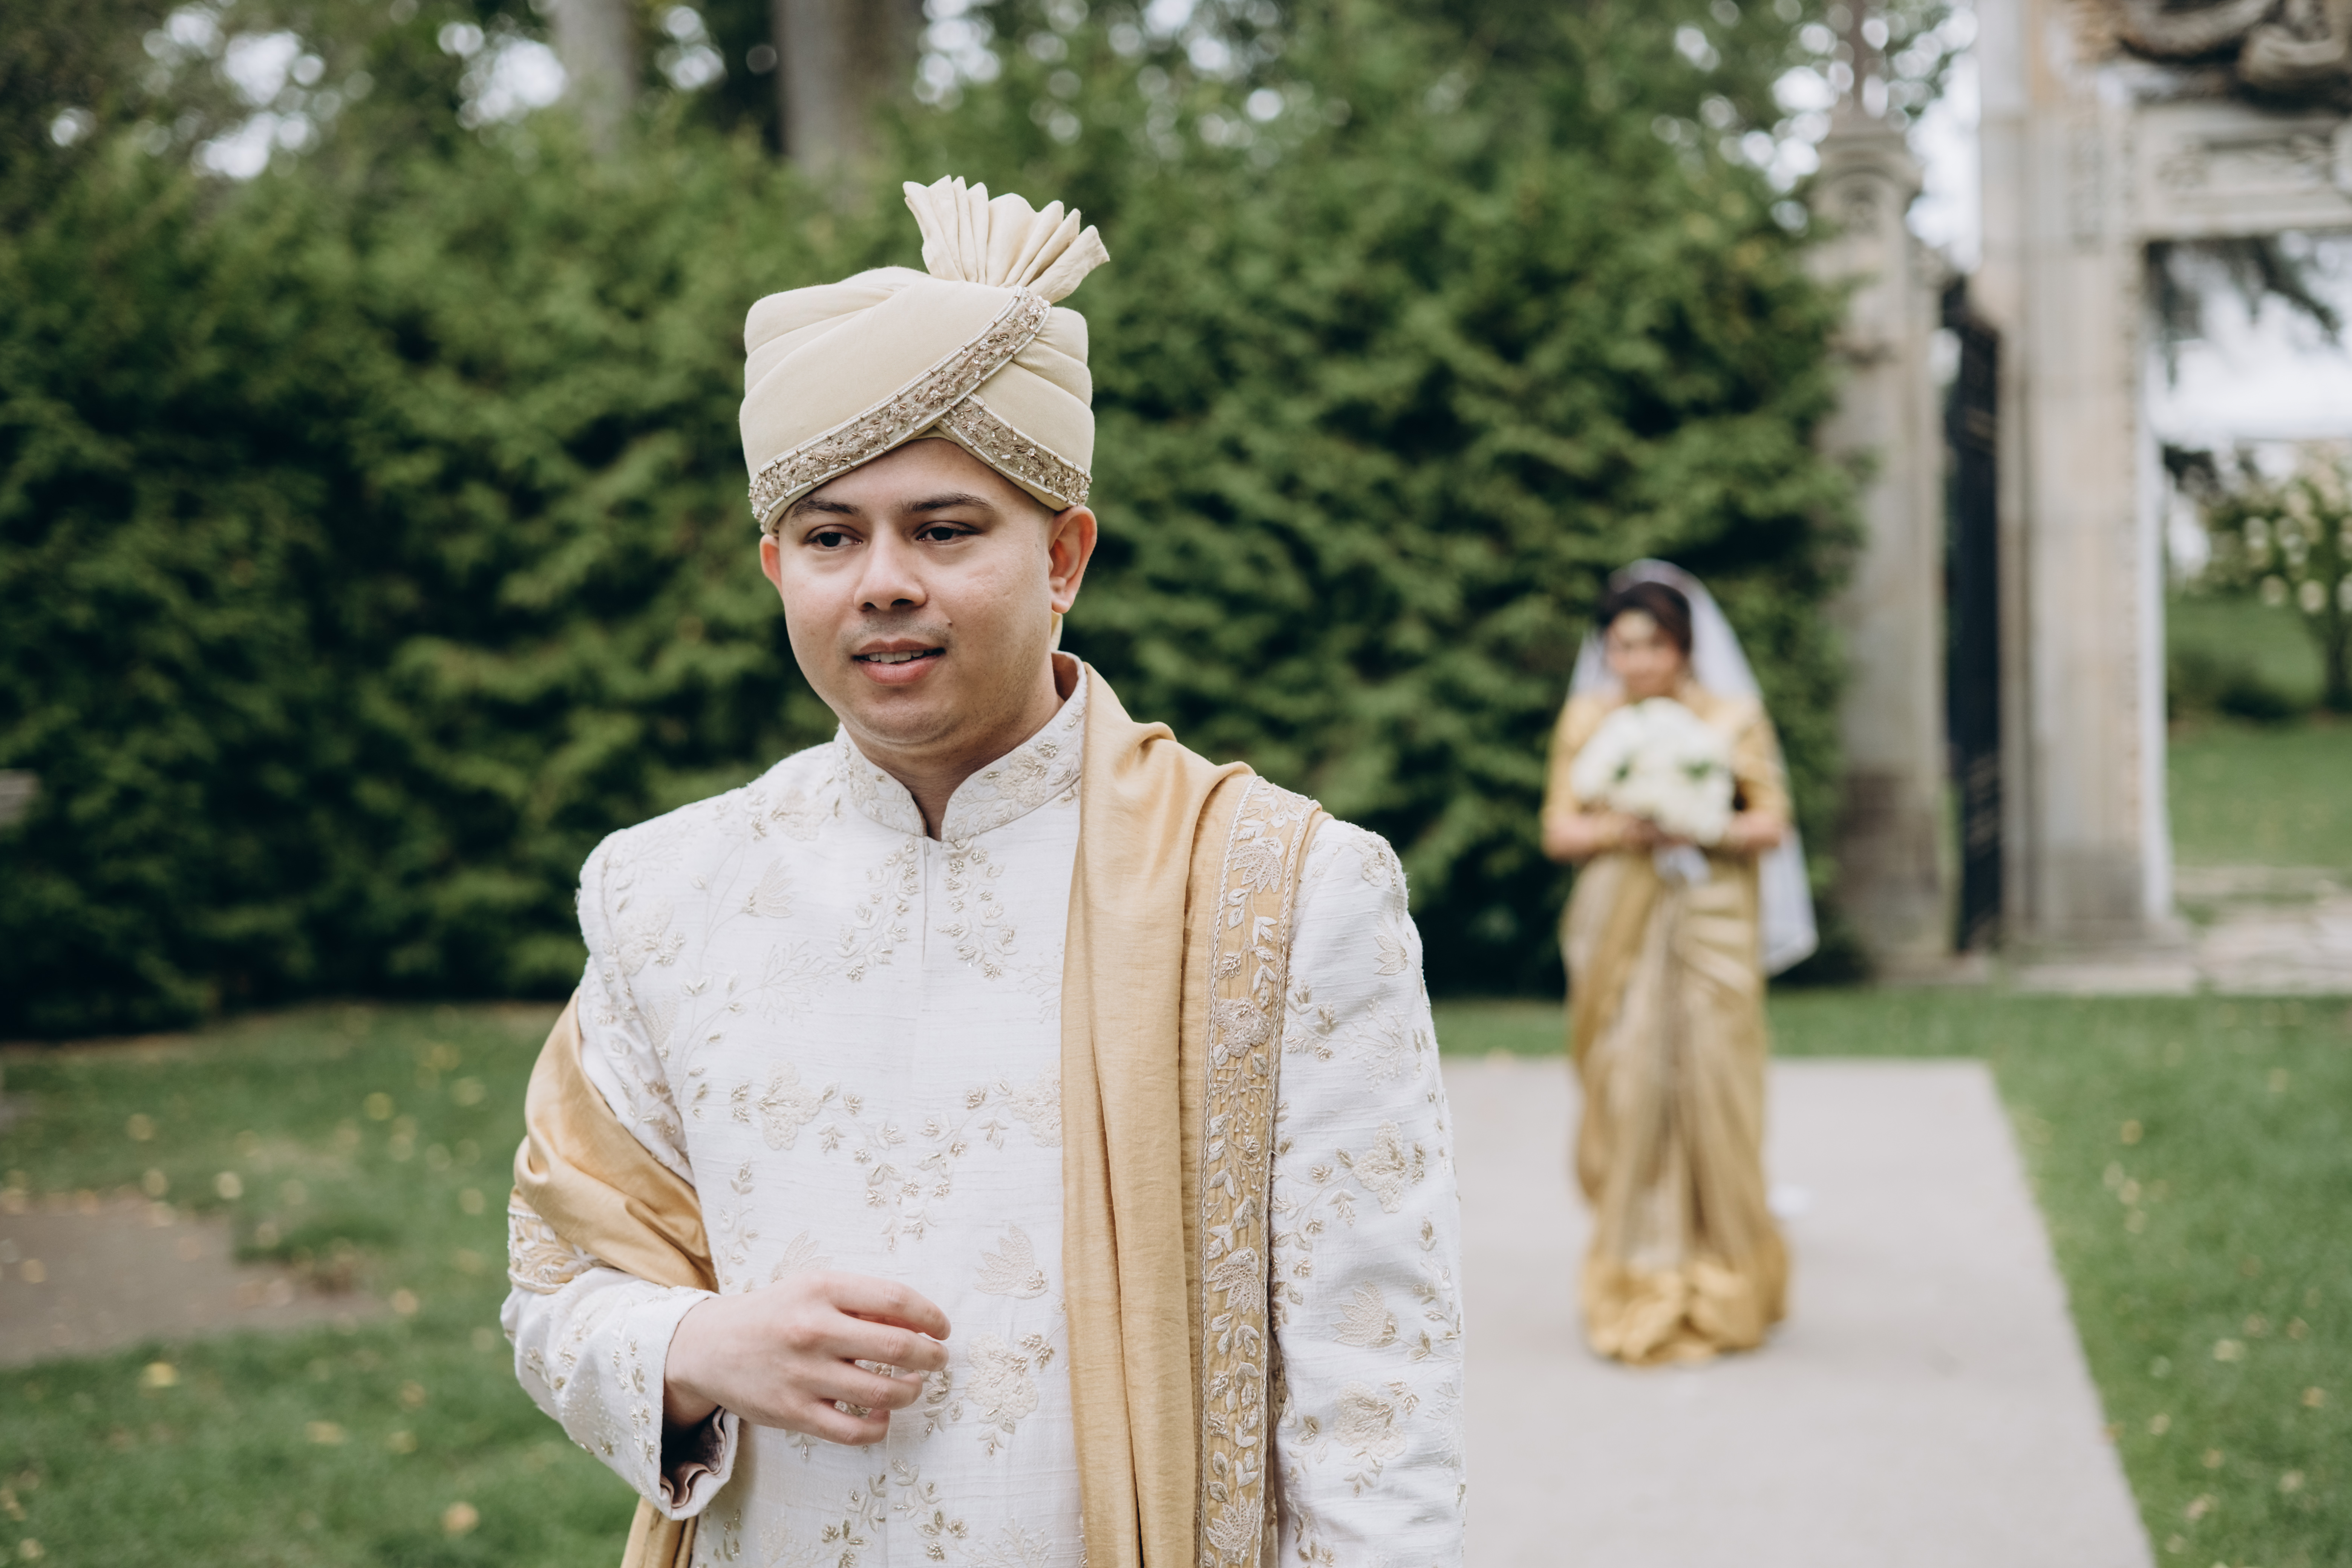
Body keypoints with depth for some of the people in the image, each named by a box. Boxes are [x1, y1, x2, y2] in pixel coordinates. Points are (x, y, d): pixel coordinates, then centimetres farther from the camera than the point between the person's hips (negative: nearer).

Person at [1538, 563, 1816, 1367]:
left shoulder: (1732, 717, 2)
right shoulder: (1586, 720, 7)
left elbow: (1772, 824, 1)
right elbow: (1558, 828, 6)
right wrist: (1614, 831, -13)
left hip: (1710, 924, -1)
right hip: (1620, 930, 1)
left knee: (1710, 1086, -4)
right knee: (1627, 1091, -3)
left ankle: (1719, 1290, 9)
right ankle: (1639, 1280, 6)